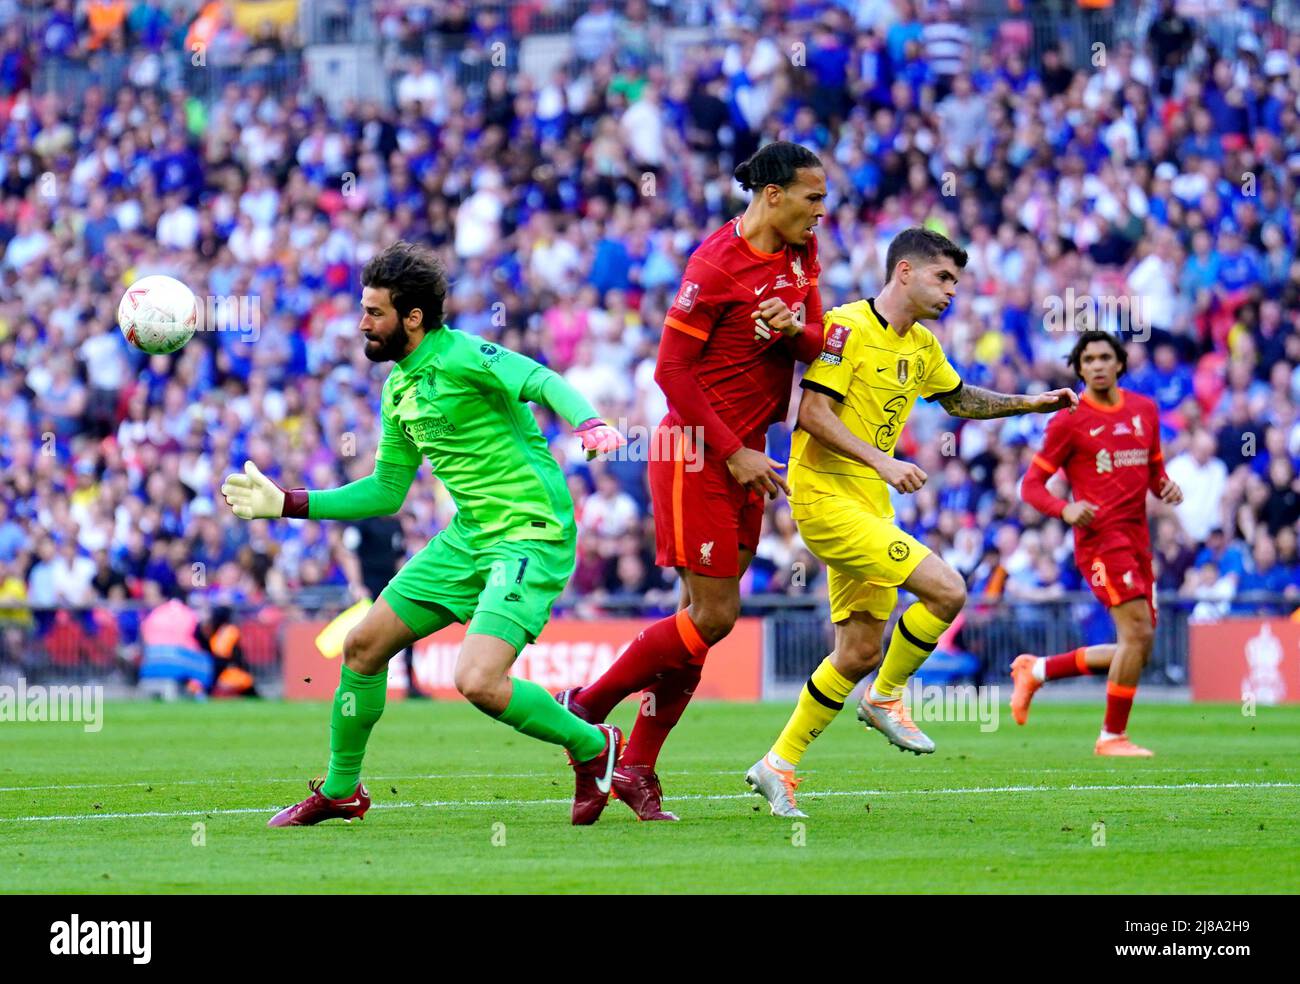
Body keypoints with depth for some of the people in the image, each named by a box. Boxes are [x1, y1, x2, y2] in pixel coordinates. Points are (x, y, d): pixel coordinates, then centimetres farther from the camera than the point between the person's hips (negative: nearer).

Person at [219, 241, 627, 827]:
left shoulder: (460, 356, -15)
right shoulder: (398, 387, 13)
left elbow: (543, 382, -30)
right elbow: (386, 492, 23)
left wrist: (588, 423, -51)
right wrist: (286, 504, 21)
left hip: (531, 536, -9)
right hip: (469, 536, 9)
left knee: (478, 682, -23)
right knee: (363, 645, 8)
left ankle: (591, 747, 3)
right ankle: (340, 791, 27)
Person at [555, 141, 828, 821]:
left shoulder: (801, 251, 8)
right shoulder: (717, 262, -16)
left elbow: (815, 344, 13)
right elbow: (672, 368, -15)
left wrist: (794, 329, -12)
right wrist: (733, 453, -16)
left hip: (744, 454, 8)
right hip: (696, 452, -8)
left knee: (705, 616, 7)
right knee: (713, 618, -9)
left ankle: (637, 767, 13)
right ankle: (584, 709, 8)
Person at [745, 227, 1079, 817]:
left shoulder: (921, 346, 14)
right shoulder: (848, 326, -13)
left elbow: (960, 399, 32)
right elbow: (813, 412, -19)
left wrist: (1033, 404, 20)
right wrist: (882, 461, -26)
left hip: (870, 505, 9)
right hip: (827, 497, -9)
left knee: (860, 653, 8)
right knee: (946, 590, -18)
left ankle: (779, 765, 17)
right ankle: (886, 697, 1)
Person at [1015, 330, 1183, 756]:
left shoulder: (1145, 410, 13)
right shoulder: (1069, 421, -3)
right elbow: (1031, 485, -1)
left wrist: (1166, 487, 0)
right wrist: (1065, 509, -21)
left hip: (1137, 539, 7)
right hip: (1100, 536, -7)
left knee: (1136, 651, 8)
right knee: (1138, 633, -18)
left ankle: (1036, 670, 23)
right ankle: (1112, 735, -7)